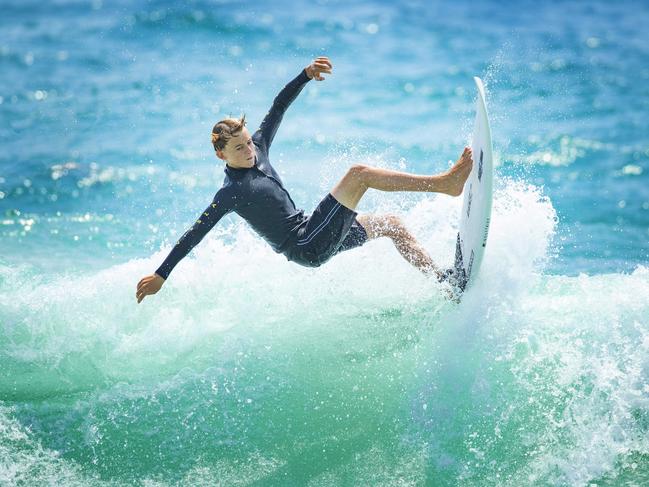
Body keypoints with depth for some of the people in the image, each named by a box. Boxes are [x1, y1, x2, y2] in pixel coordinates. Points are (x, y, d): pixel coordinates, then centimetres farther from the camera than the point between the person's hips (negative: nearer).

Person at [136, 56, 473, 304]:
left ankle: (444, 282, 10)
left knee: (392, 223, 13)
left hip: (317, 237, 9)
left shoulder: (258, 149, 8)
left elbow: (278, 108, 8)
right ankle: (444, 183, -24)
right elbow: (196, 233, -15)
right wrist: (161, 274, -17)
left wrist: (305, 76, -4)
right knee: (359, 173, -20)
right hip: (306, 247, -9)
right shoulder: (230, 192, -13)